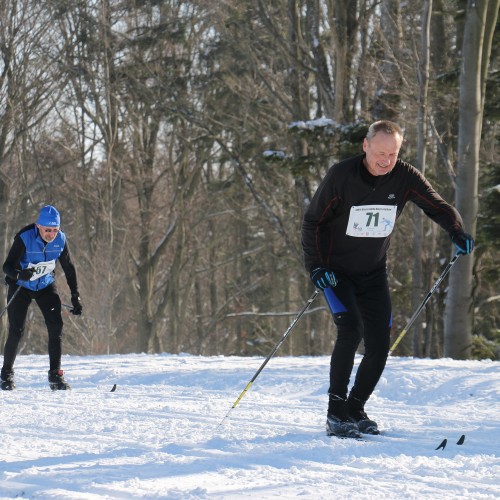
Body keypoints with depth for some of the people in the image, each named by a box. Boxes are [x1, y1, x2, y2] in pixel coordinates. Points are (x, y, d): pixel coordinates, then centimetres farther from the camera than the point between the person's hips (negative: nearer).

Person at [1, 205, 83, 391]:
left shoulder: (60, 239, -15)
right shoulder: (24, 238, -28)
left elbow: (69, 268, -1)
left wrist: (75, 297, -1)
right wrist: (20, 274, -52)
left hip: (46, 285, 3)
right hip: (20, 286, -3)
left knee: (56, 325, -13)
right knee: (16, 331, -9)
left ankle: (55, 375, -6)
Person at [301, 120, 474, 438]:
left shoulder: (405, 177, -10)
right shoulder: (341, 176, -18)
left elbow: (438, 207, -7)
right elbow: (313, 222, -9)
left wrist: (458, 233, -28)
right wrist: (316, 266, -19)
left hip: (374, 273, 4)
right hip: (336, 272, -4)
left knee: (380, 345, -2)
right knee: (351, 330, -23)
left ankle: (355, 410, 18)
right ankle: (336, 413, -14)